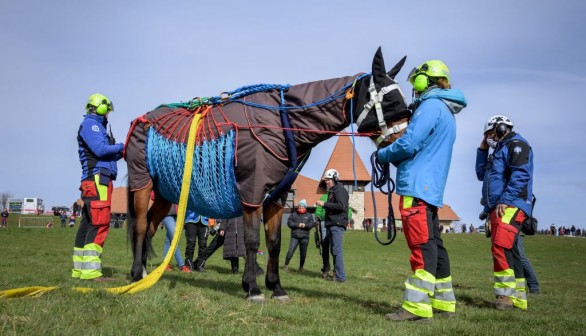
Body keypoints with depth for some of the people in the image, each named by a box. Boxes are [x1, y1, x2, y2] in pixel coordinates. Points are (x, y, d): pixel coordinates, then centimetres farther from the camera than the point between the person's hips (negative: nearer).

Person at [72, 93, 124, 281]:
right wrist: (121, 147, -2)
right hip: (97, 179, -10)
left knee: (88, 223, 9)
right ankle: (90, 271, -20)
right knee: (99, 224, -16)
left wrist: (121, 153, 8)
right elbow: (100, 149, -15)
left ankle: (79, 269, 12)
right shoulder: (90, 124, -3)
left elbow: (107, 156, 21)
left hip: (98, 180, 10)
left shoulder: (96, 126, 25)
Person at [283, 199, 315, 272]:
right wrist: (297, 225, -13)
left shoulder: (309, 215, 13)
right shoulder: (293, 214, 11)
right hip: (294, 236, -1)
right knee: (290, 250, -12)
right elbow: (289, 223, -1)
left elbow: (311, 224, 0)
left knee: (303, 253, 4)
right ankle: (286, 265, -1)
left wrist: (305, 225, -18)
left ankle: (301, 267, 18)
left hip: (305, 237, 1)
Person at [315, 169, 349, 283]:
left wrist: (324, 204, -17)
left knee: (337, 250, -12)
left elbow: (341, 206, -21)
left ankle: (340, 277, -12)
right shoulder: (332, 191, 21)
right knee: (334, 250, 12)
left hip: (337, 224, -10)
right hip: (331, 224, 10)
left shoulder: (340, 190, -8)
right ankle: (337, 273, 17)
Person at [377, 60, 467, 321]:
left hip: (417, 187, -10)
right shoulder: (446, 113, 23)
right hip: (432, 189, 10)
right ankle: (443, 303, 19)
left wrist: (382, 155, 2)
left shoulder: (430, 106, -8)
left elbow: (409, 144, -15)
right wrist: (393, 150, 16)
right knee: (433, 245, 13)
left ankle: (417, 306, -12)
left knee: (422, 246, -12)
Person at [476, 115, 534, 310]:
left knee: (501, 248, -21)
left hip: (510, 206, -10)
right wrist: (482, 150, 26)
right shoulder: (499, 151, 28)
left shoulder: (516, 145, -1)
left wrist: (504, 200, -22)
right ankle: (518, 298, 12)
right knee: (508, 252, 8)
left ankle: (507, 295, -22)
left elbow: (520, 174, -16)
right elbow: (481, 174, 34)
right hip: (497, 209, 10)